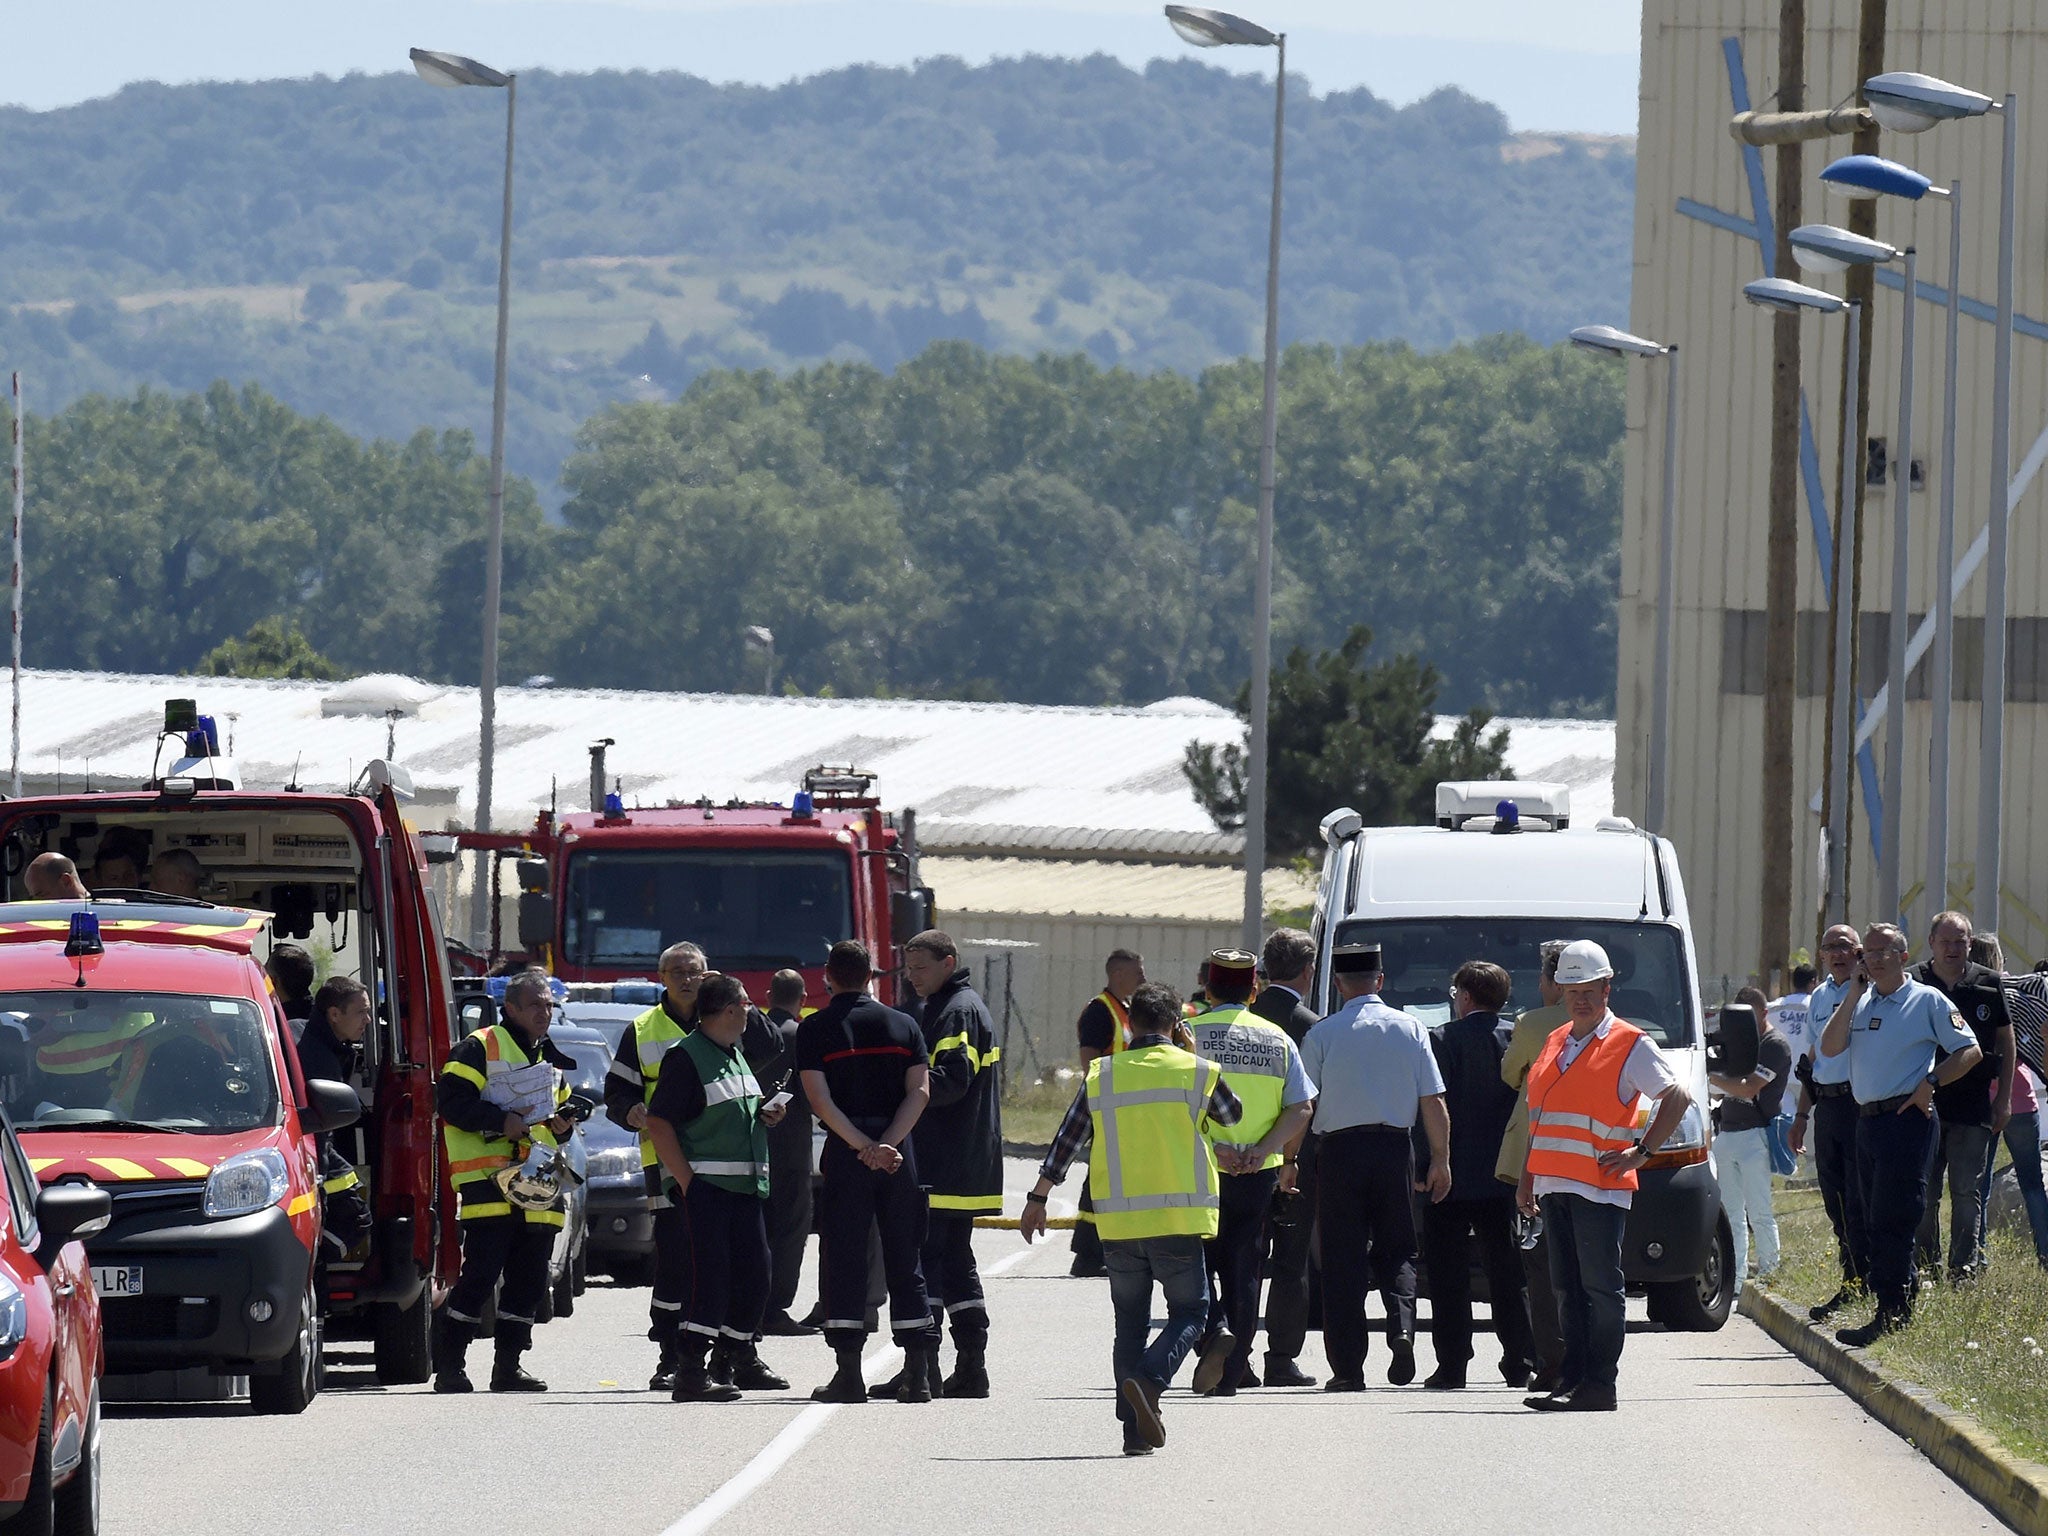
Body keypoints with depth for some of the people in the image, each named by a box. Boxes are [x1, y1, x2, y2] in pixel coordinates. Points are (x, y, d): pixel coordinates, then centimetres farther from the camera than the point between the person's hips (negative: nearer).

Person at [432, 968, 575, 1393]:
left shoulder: (552, 1060, 22)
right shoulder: (479, 1049, -1)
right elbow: (450, 1101, -11)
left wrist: (563, 1125, 9)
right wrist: (501, 1120, -19)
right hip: (489, 1184, -7)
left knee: (529, 1280, 6)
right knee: (479, 1274, -11)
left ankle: (508, 1366, 14)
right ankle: (449, 1366, -7)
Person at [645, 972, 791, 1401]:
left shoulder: (736, 1056, 19)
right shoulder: (685, 1056, -10)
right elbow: (659, 1125, -15)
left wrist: (765, 1115, 13)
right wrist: (686, 1182, -20)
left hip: (744, 1184, 9)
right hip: (703, 1184, -9)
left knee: (753, 1274, 13)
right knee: (709, 1274, -14)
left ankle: (741, 1361, 29)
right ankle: (691, 1373, -15)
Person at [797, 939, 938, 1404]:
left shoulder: (815, 1029, 1)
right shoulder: (903, 1025, 8)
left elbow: (821, 1100, -10)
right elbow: (920, 1092, -2)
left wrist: (864, 1147, -13)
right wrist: (886, 1145, -10)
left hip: (846, 1153, -2)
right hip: (900, 1151, 2)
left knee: (844, 1259, 2)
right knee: (904, 1260, 8)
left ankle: (848, 1372, -4)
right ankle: (918, 1372, 4)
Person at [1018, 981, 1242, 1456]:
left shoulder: (1102, 1075, 5)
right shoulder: (1197, 1072, -1)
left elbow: (1066, 1140, 9)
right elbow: (1232, 1114, 19)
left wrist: (1039, 1198, 19)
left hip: (1118, 1221, 2)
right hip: (1178, 1221, -2)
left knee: (1130, 1322, 12)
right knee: (1189, 1312, 8)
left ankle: (1134, 1427, 6)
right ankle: (1149, 1381, -20)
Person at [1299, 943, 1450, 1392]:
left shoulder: (1323, 1034, -3)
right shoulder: (1409, 1029, 2)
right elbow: (1433, 1102, 1)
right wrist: (1440, 1160, 8)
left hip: (1339, 1149, -1)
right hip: (1394, 1148, 1)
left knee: (1342, 1259, 3)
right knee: (1397, 1250, 14)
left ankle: (1348, 1367, 1)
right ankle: (1401, 1327, -12)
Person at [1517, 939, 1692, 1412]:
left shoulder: (1630, 1045, -2)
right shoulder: (1555, 1044, 19)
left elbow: (1678, 1099, -4)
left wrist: (1641, 1152, -9)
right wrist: (1528, 1177, 18)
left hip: (1600, 1188, -7)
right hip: (1553, 1186, 7)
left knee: (1600, 1288, -7)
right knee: (1567, 1288, 8)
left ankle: (1598, 1386, -8)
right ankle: (1572, 1381, 11)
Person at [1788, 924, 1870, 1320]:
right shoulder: (1818, 999, 18)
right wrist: (1802, 1114, 24)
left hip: (1860, 1104, -7)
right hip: (1826, 1106, 7)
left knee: (1858, 1203, -8)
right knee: (1835, 1202, 8)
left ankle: (1859, 1287, -7)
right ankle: (1850, 1284, 14)